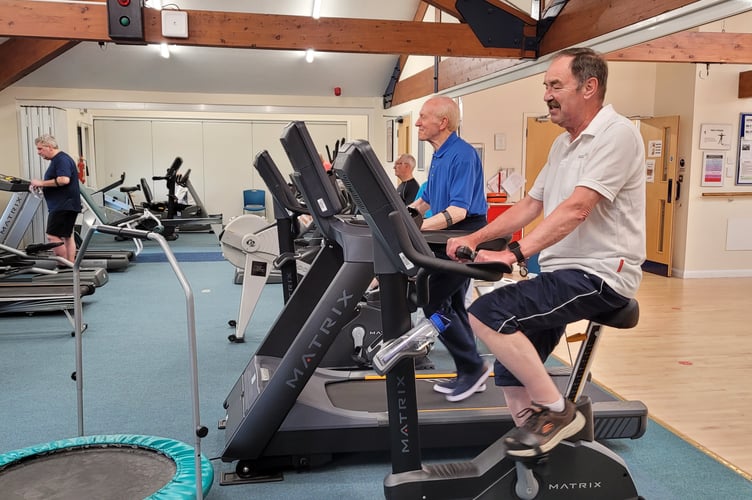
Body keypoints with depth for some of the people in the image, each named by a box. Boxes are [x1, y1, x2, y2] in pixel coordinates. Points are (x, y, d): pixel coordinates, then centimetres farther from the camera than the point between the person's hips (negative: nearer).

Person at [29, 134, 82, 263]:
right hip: (64, 205, 11)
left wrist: (42, 183, -19)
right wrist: (40, 186, 8)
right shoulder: (57, 160, 18)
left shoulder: (62, 159, -14)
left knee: (52, 236, -11)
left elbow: (64, 180, -27)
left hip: (64, 205, -11)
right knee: (67, 236, 11)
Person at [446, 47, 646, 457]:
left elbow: (576, 208, -25)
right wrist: (476, 238, 7)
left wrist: (515, 253, -31)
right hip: (562, 272, 9)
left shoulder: (616, 135, -12)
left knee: (488, 314, -23)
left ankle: (557, 411, -10)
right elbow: (530, 205, 18)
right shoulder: (563, 144, 17)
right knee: (509, 373, 3)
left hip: (598, 275, -9)